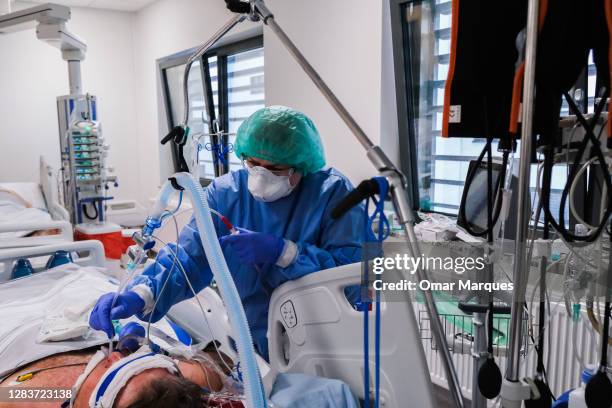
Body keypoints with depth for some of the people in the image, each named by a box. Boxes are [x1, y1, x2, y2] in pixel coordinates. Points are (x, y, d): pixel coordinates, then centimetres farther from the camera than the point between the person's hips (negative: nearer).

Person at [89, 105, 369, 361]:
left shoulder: (332, 192, -11)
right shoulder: (225, 193, -4)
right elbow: (188, 258, -13)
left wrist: (282, 252, -28)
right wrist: (140, 295, -32)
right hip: (254, 344, 3)